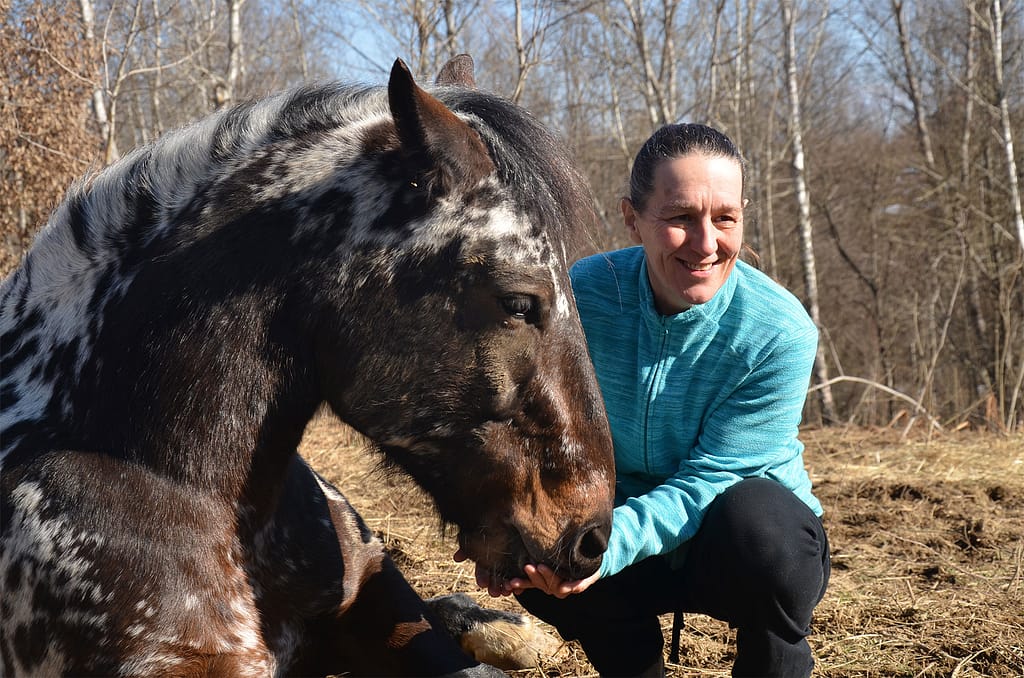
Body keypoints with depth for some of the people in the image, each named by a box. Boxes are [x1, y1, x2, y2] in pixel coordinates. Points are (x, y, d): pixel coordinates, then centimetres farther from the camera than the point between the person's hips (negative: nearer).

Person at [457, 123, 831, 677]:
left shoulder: (780, 333, -23)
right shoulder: (584, 293, -14)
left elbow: (706, 482, -25)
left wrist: (609, 543, -44)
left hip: (745, 550, -2)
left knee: (755, 512, -37)